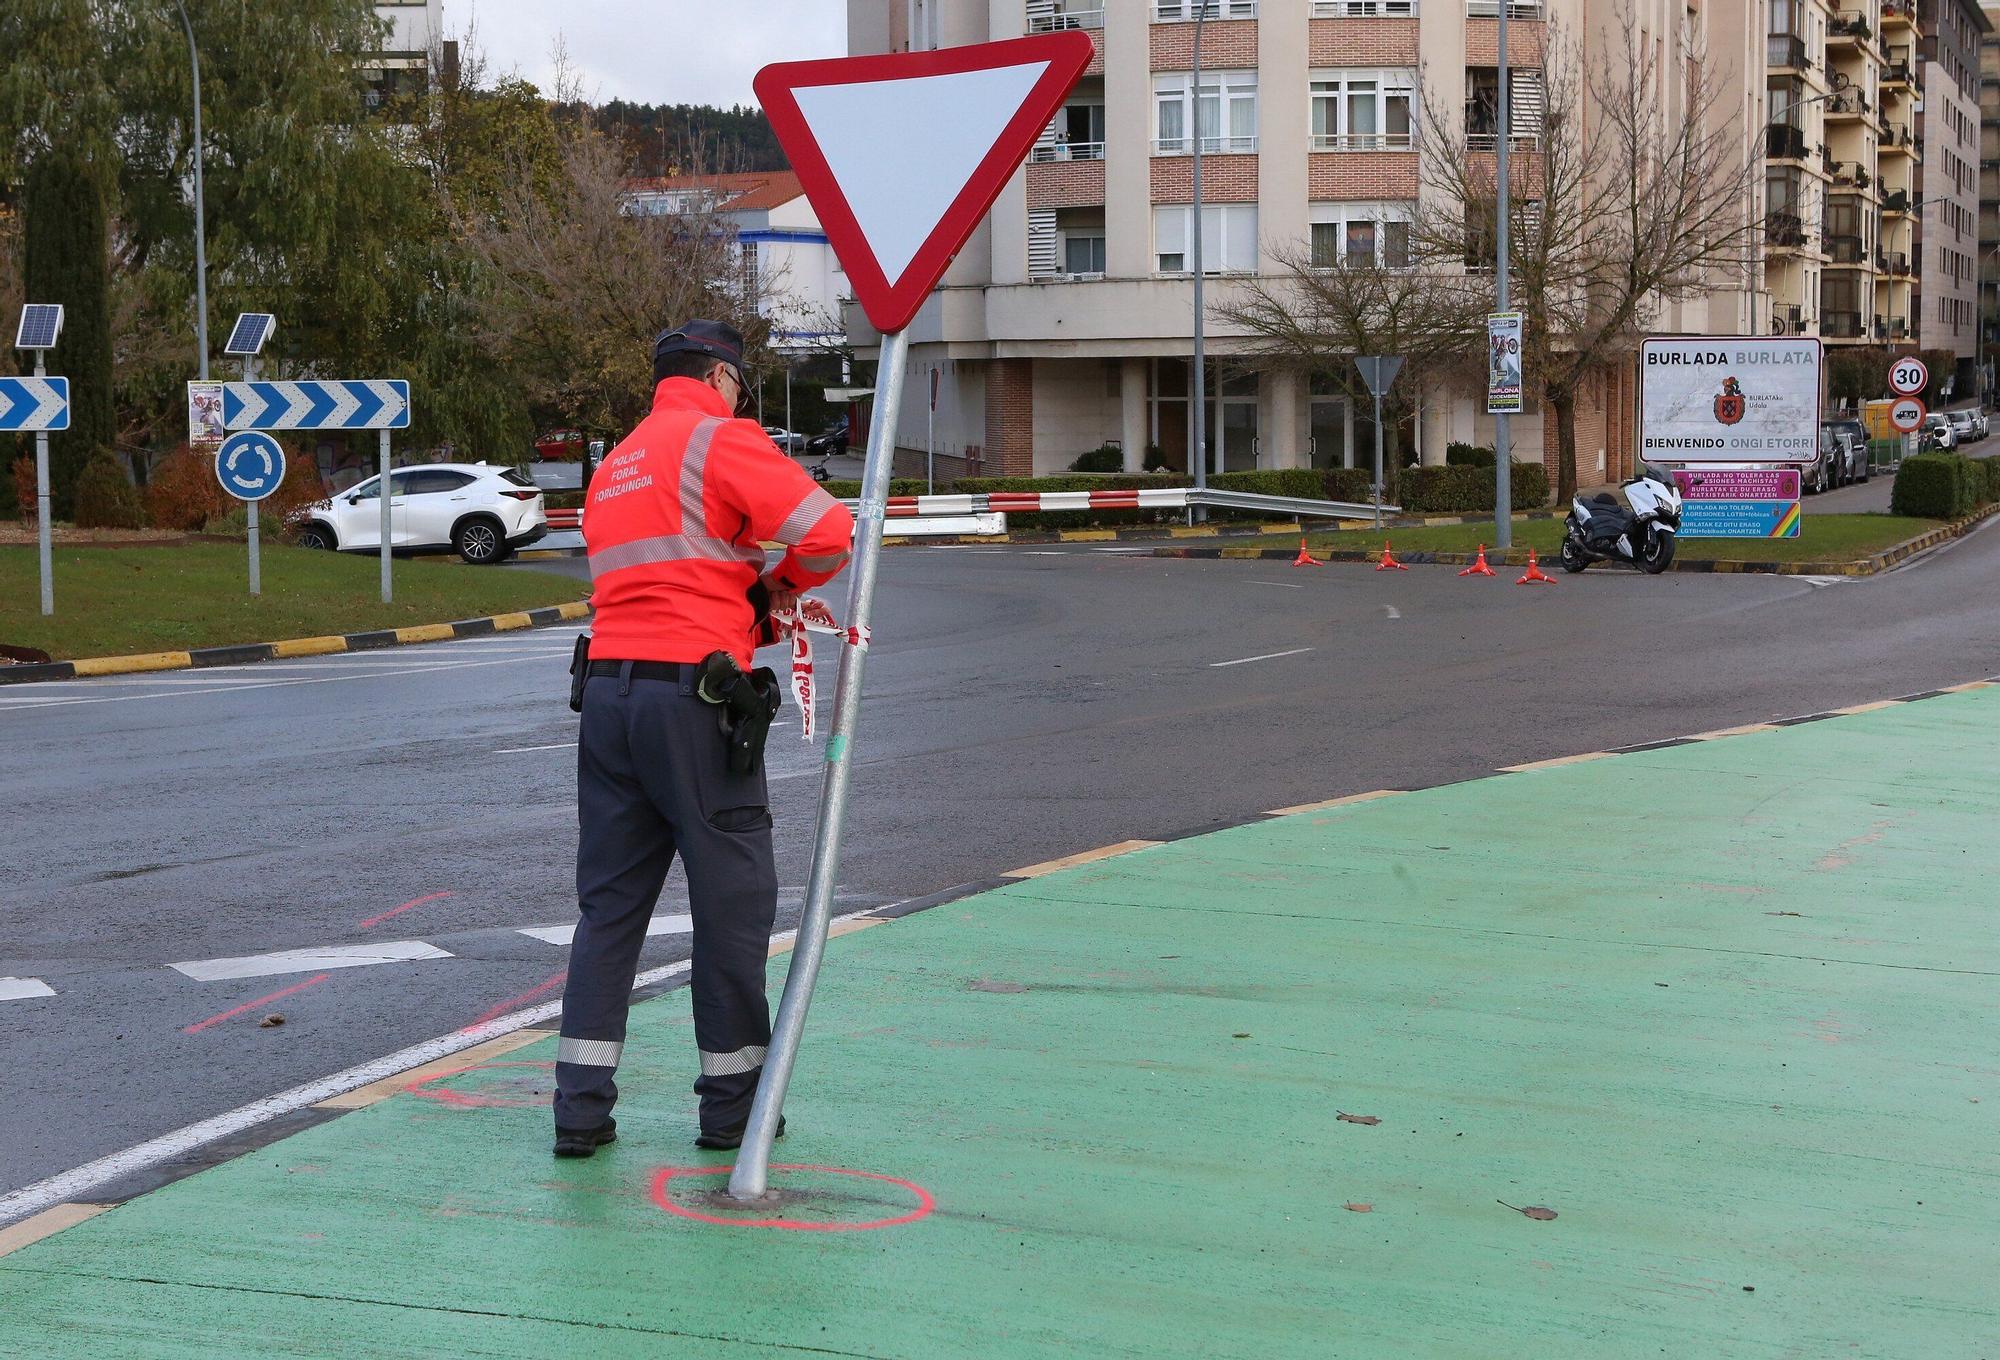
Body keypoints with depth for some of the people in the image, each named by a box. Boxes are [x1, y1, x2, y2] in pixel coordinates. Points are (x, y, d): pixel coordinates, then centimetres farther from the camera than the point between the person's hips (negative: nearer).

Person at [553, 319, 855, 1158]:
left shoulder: (614, 467, 22)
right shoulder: (721, 438, -3)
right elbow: (828, 533, -13)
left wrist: (751, 600, 9)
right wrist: (782, 582, 7)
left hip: (607, 689, 7)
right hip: (691, 694, -7)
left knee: (609, 901, 11)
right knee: (733, 900, 4)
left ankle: (581, 1107, 9)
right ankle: (732, 1104, 13)